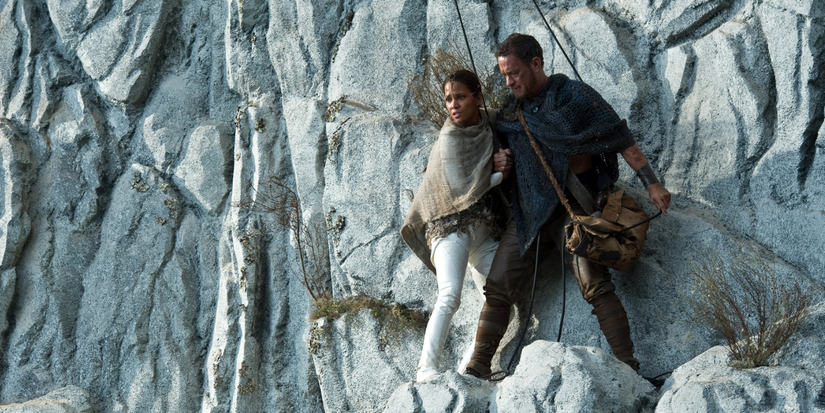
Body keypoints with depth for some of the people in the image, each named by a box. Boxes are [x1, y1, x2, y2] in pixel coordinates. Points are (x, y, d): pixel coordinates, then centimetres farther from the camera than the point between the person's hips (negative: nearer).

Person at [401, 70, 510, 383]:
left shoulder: (489, 126, 12)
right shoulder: (450, 137, -5)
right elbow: (461, 186, -12)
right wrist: (501, 174, -5)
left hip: (486, 230, 7)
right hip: (452, 225, -7)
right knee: (450, 295, -26)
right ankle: (427, 369, -32)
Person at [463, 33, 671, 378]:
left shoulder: (574, 96, -4)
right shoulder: (510, 112, 12)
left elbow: (621, 139, -5)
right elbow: (505, 154, 25)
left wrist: (651, 182, -12)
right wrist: (500, 165, 0)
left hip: (574, 205, -5)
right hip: (530, 209, 5)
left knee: (594, 283, -17)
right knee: (497, 286, -1)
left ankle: (627, 366, -16)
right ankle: (476, 370, 5)